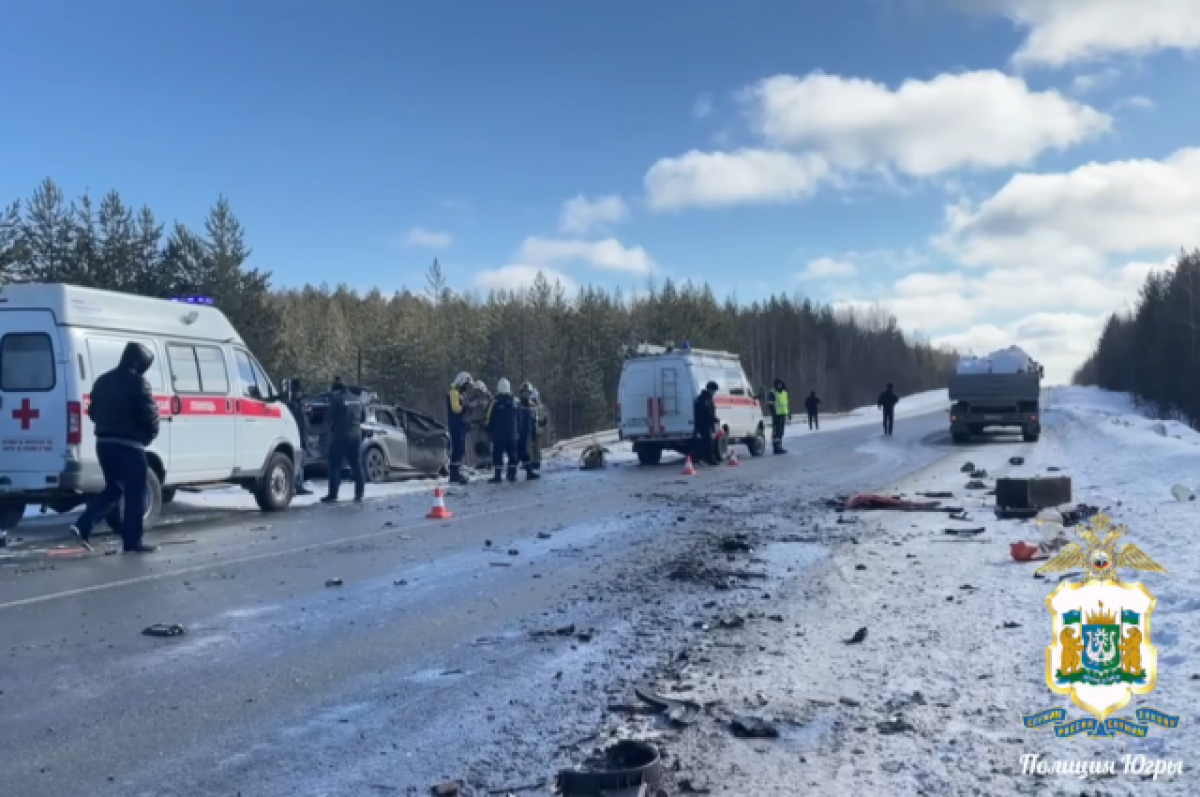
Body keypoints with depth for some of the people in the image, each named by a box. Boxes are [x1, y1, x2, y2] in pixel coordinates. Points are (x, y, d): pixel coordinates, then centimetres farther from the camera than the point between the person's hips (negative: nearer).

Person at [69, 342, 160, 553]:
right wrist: (149, 436, 2)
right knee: (135, 493, 0)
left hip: (104, 442, 8)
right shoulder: (137, 382, -12)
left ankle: (83, 526, 7)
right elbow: (150, 414, -15)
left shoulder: (103, 380, 15)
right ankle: (132, 541, 2)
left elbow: (93, 411, 21)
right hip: (128, 444, -8)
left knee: (113, 489, 20)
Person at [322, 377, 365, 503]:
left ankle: (333, 494, -3)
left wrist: (331, 429, 12)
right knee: (357, 466, 8)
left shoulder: (336, 400, -9)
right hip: (356, 435, 6)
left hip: (340, 436, -6)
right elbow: (362, 418, 19)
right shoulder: (357, 400, 12)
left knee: (335, 466, -2)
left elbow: (331, 418, -5)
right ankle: (359, 495, 8)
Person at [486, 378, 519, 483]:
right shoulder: (514, 402, 3)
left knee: (497, 455, -2)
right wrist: (518, 432, 17)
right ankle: (512, 475, 10)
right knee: (512, 455, 11)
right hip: (512, 434, 4)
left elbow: (490, 419, -6)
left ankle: (498, 476, -6)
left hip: (498, 434, -4)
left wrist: (489, 431, 5)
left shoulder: (495, 402, -9)